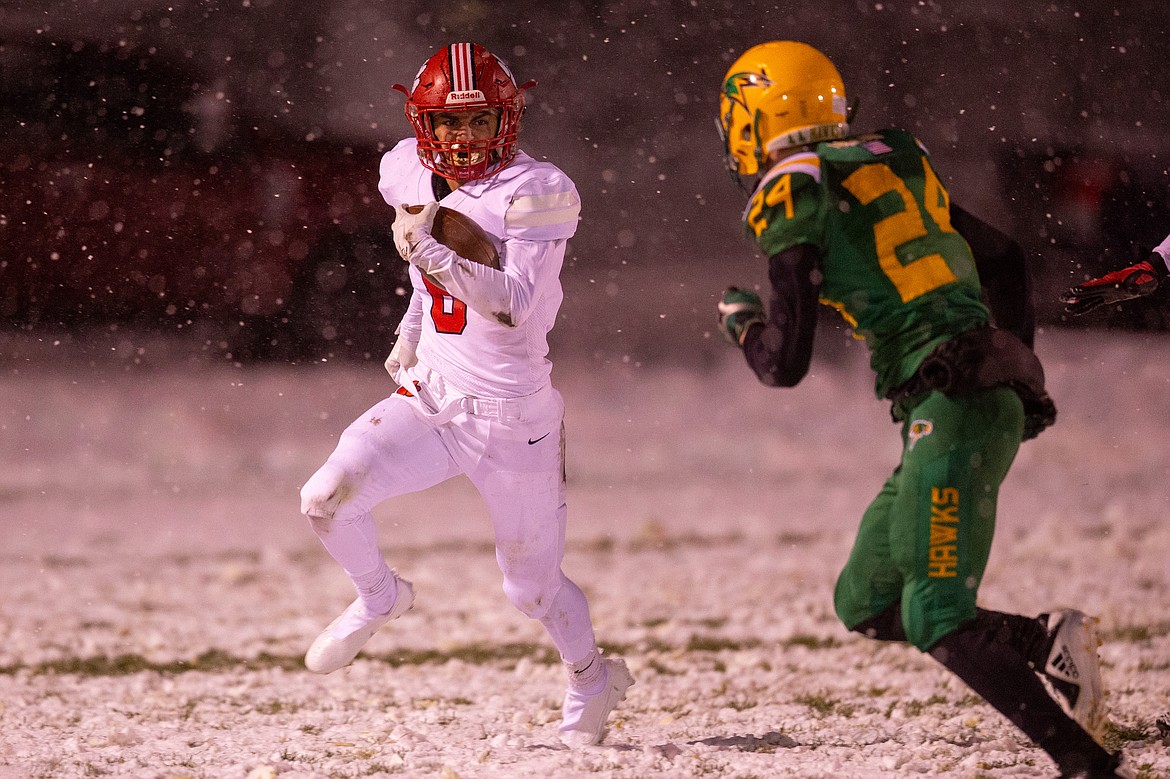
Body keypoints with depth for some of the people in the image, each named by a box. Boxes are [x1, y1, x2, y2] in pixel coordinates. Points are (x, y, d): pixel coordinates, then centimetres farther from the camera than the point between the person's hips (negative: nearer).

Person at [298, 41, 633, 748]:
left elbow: (514, 305, -27)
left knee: (534, 588, 9)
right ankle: (378, 598, 13)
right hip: (429, 398, 5)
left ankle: (593, 680, 39)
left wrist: (429, 250, -32)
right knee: (328, 497, -17)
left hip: (514, 418, -5)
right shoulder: (410, 173, 2)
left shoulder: (536, 193, -17)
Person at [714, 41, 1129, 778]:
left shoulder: (792, 194, -4)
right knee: (864, 601, 14)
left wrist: (741, 321, 16)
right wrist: (1016, 365, 37)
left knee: (936, 615, -14)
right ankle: (1050, 641, 4)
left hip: (949, 405, -9)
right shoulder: (893, 163, 19)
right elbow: (1002, 258, 29)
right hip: (995, 397, 9)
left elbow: (786, 363, -6)